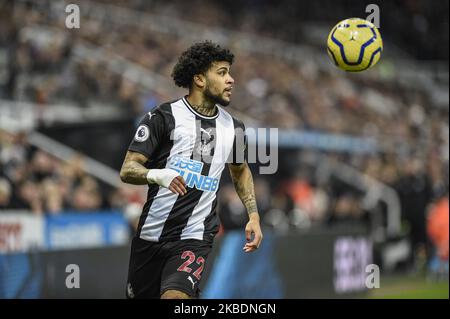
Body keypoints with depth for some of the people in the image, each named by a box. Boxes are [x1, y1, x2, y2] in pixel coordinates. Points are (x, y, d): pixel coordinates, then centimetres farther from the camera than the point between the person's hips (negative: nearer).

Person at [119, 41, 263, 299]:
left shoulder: (233, 128, 7)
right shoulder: (165, 117, -6)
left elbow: (241, 170, 27)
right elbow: (127, 169, -10)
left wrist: (253, 215, 15)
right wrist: (157, 174, -31)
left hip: (195, 237, 1)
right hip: (151, 234, 0)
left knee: (175, 297, -26)